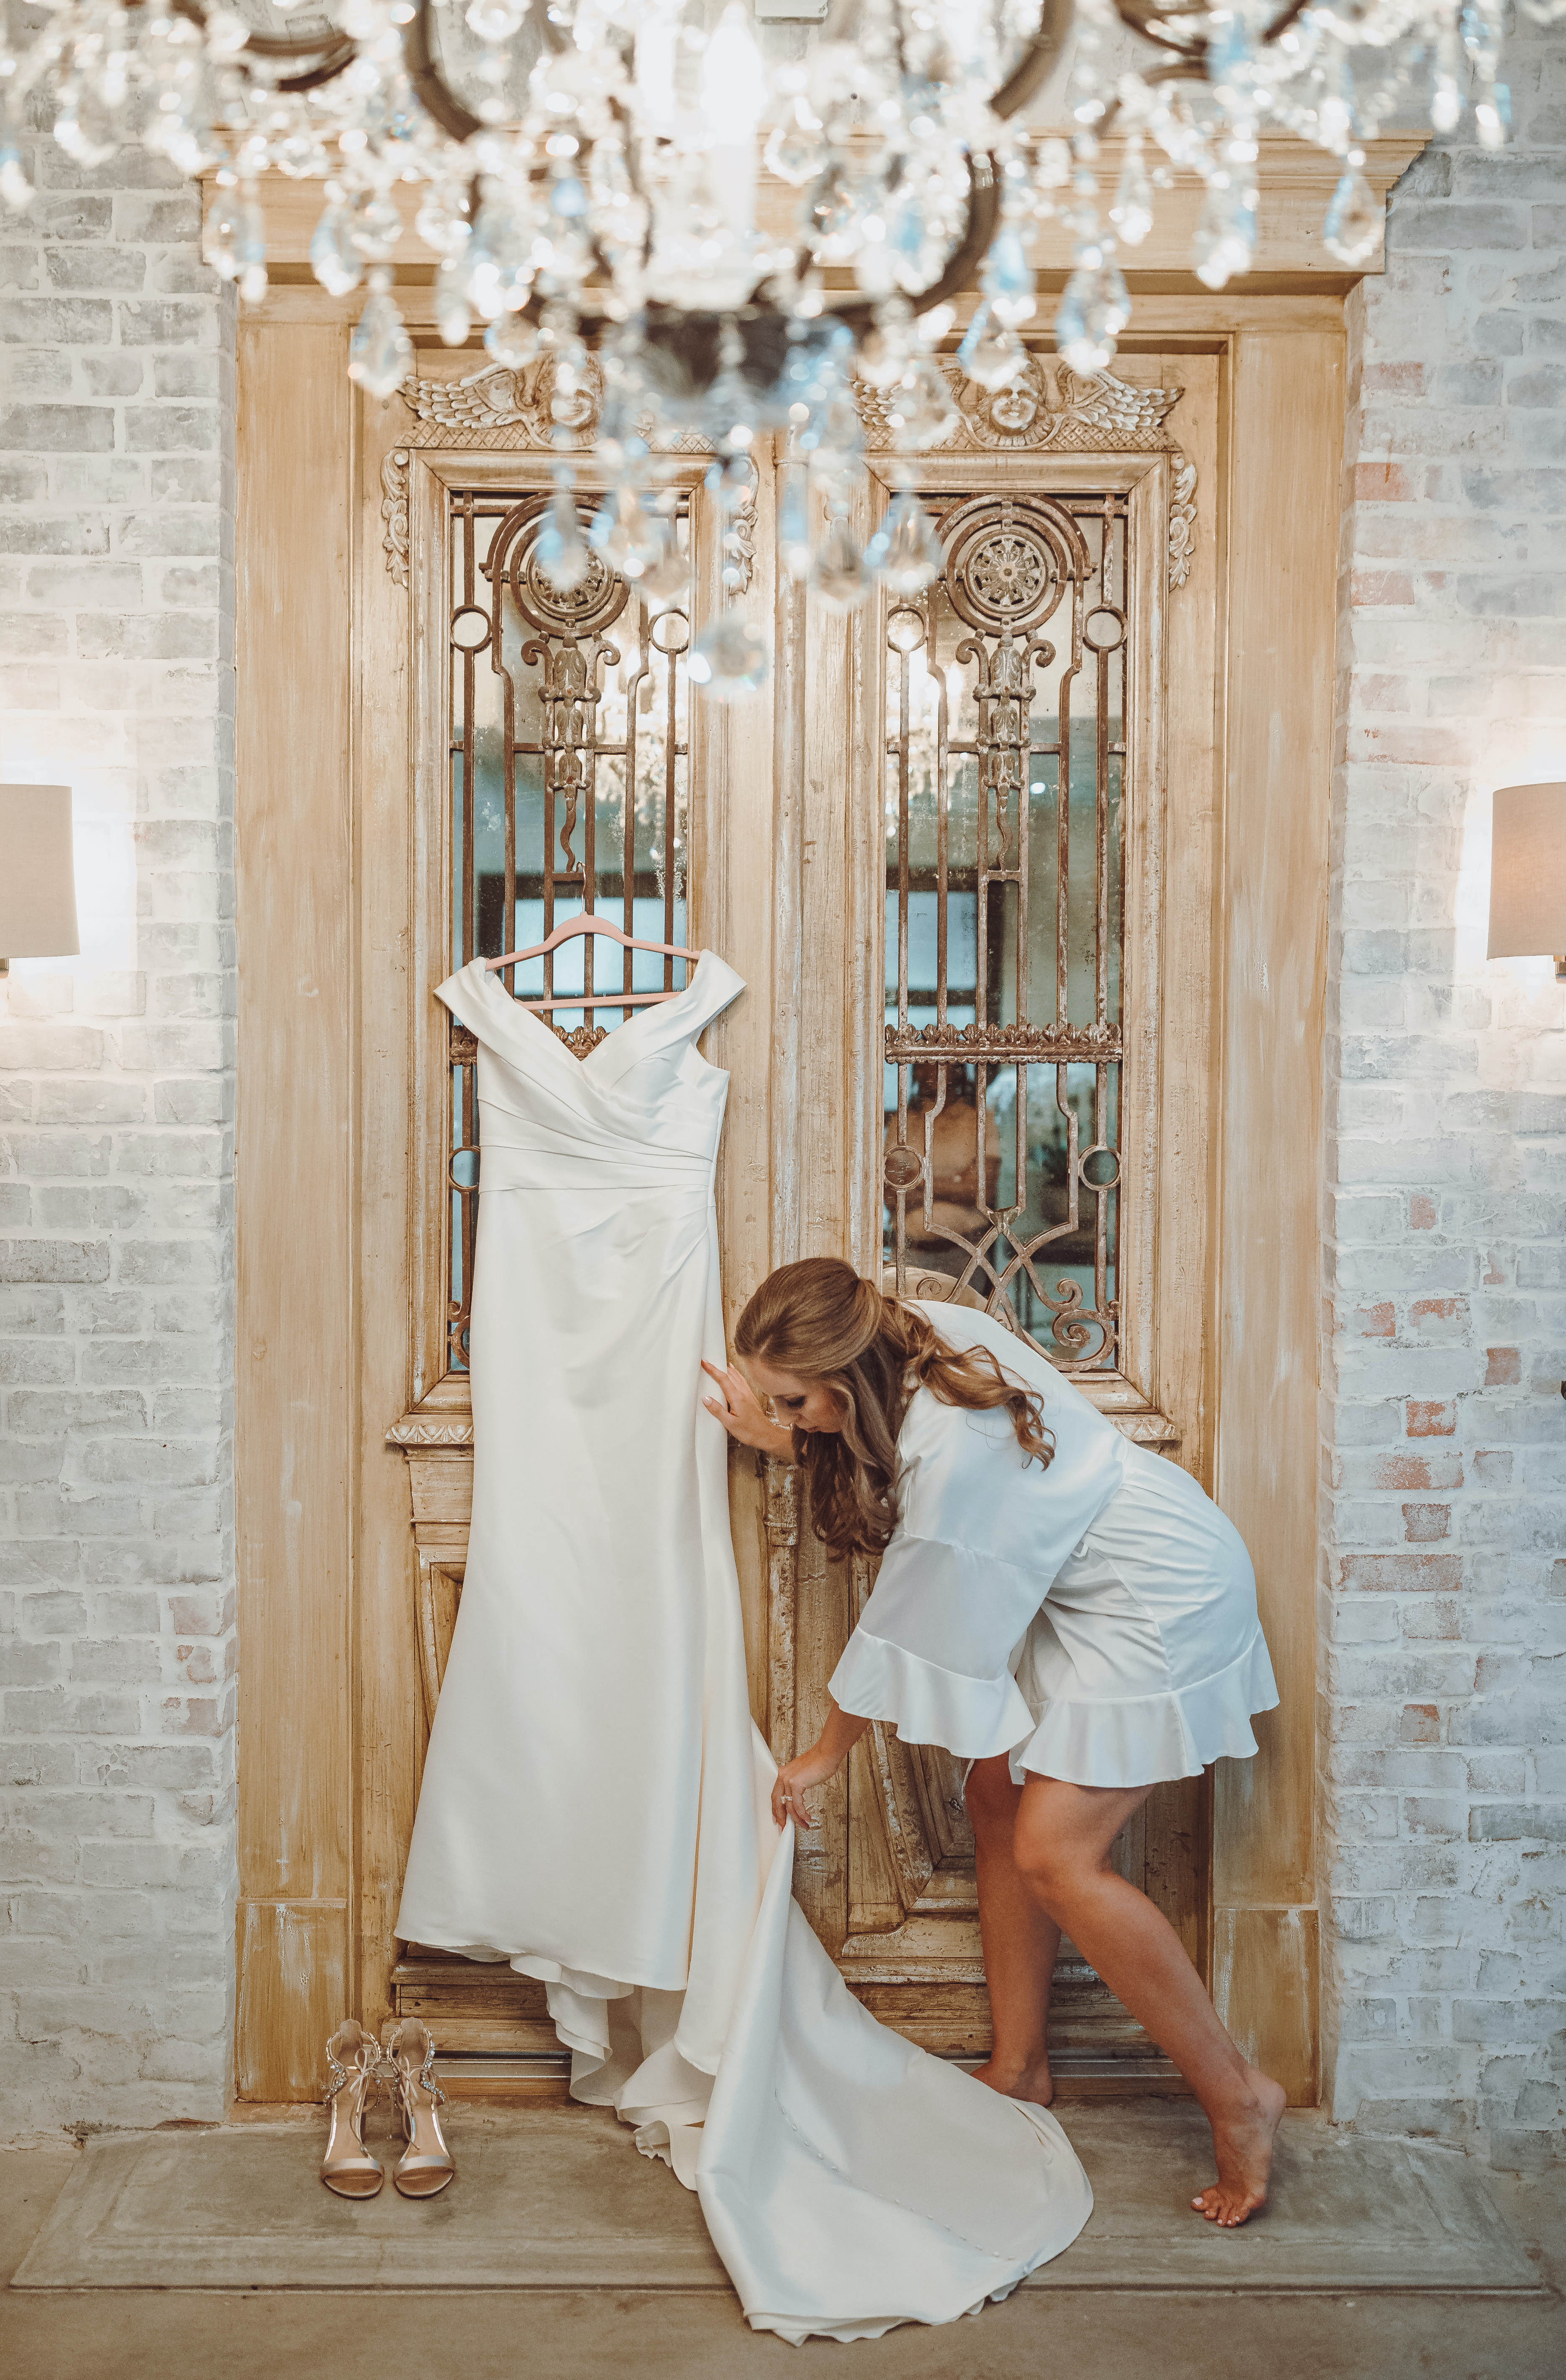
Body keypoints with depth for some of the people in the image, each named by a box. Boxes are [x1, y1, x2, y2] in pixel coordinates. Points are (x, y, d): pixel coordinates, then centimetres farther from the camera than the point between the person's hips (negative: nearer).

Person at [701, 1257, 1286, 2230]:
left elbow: (908, 1631, -18)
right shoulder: (923, 1335, -7)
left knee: (1055, 1855, -12)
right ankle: (1020, 2067, 22)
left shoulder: (953, 1454, -32)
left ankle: (1238, 2095, 2)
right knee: (1000, 1793, 8)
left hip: (1164, 1602, -10)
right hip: (1090, 1588, 10)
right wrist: (775, 1438, 5)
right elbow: (873, 1453, 16)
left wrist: (825, 1755, -4)